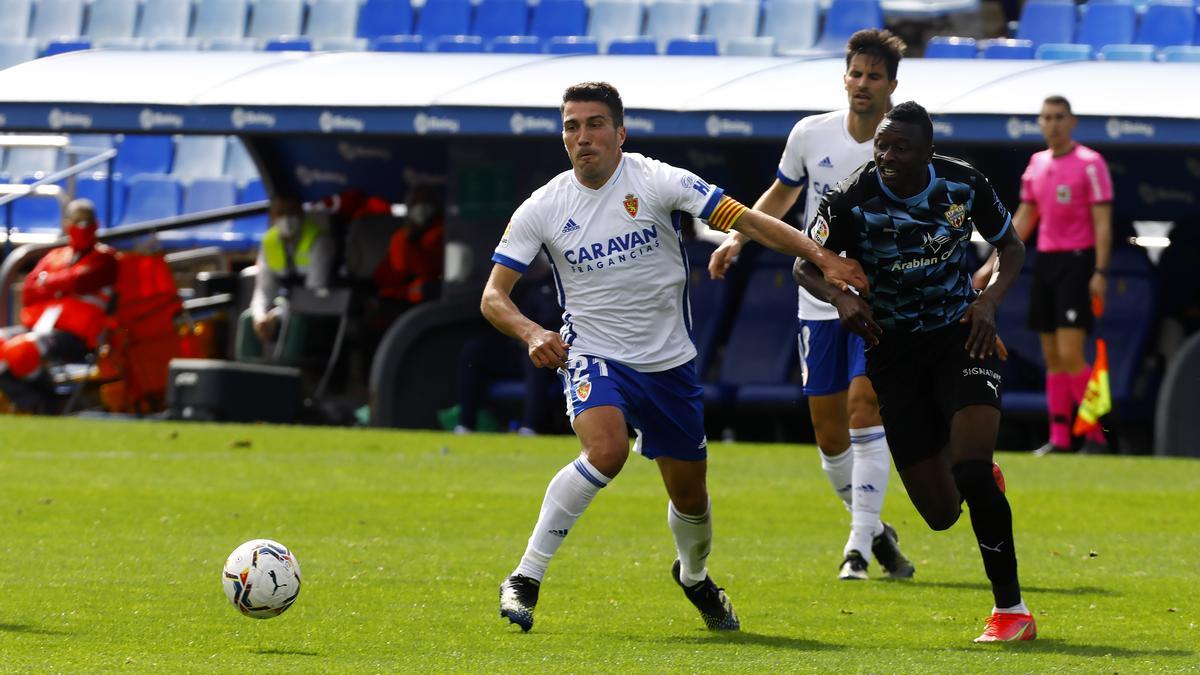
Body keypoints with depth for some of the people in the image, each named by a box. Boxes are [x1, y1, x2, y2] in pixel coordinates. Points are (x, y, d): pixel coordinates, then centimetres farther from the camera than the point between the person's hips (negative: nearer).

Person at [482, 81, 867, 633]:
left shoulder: (656, 182, -10)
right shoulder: (543, 209, -7)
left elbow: (746, 220, -12)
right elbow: (493, 297, -5)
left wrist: (822, 258, -22)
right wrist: (531, 333, -26)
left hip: (668, 362, 2)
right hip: (594, 357, -2)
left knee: (689, 494, 9)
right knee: (606, 450, -31)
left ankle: (694, 576, 45)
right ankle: (525, 580, -24)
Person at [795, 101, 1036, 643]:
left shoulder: (963, 185, -11)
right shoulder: (852, 200, -16)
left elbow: (1010, 246, 5)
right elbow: (805, 266, -3)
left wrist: (989, 300, -13)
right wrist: (841, 297, -24)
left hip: (960, 334, -1)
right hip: (893, 349, 1)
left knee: (971, 472, -24)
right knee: (941, 513, 0)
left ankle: (1011, 609, -11)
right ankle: (981, 477, 40)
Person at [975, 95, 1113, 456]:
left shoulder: (1089, 163, -6)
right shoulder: (1036, 165, 14)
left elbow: (1103, 223, -10)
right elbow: (1022, 222, 20)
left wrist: (1099, 272, -18)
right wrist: (992, 264, 17)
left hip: (1077, 263, -7)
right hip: (1045, 260, 7)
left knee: (1070, 355, -13)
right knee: (1052, 358, 5)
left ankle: (1096, 435, -6)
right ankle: (1059, 437, 7)